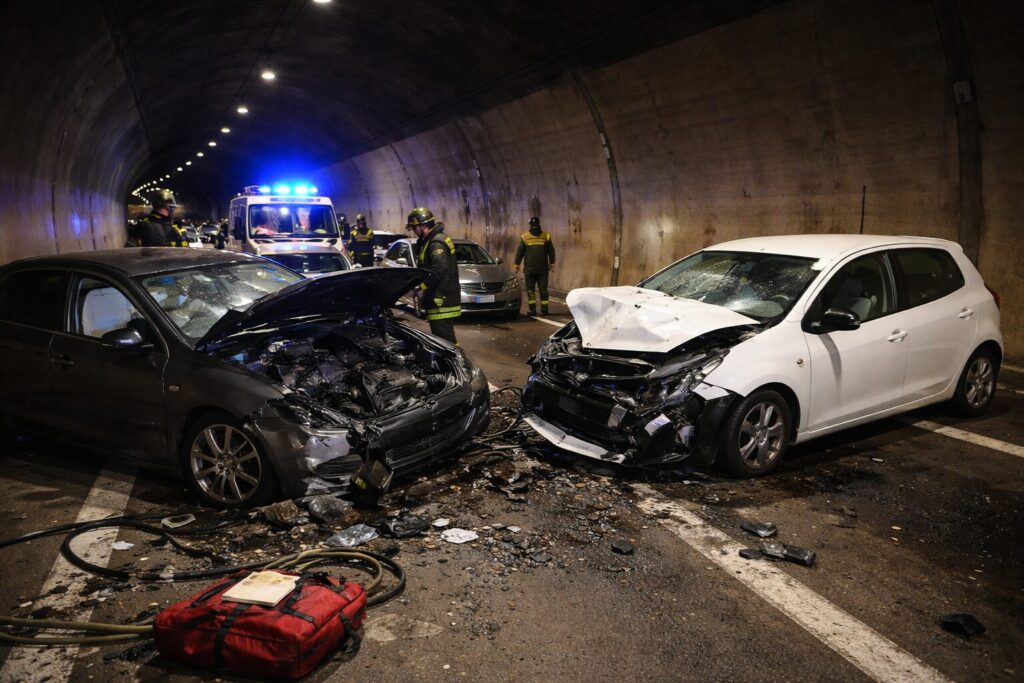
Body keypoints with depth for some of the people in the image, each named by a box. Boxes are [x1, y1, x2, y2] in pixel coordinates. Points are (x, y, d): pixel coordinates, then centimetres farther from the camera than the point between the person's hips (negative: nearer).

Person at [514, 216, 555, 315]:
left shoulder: (525, 237, -1)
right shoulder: (546, 236, 3)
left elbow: (519, 252, 0)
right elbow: (551, 251, 5)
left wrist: (517, 265, 6)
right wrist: (552, 264, 11)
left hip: (529, 269, -1)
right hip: (543, 268, 1)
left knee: (530, 289, 4)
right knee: (543, 289, 6)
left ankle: (532, 310, -2)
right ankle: (544, 309, 4)